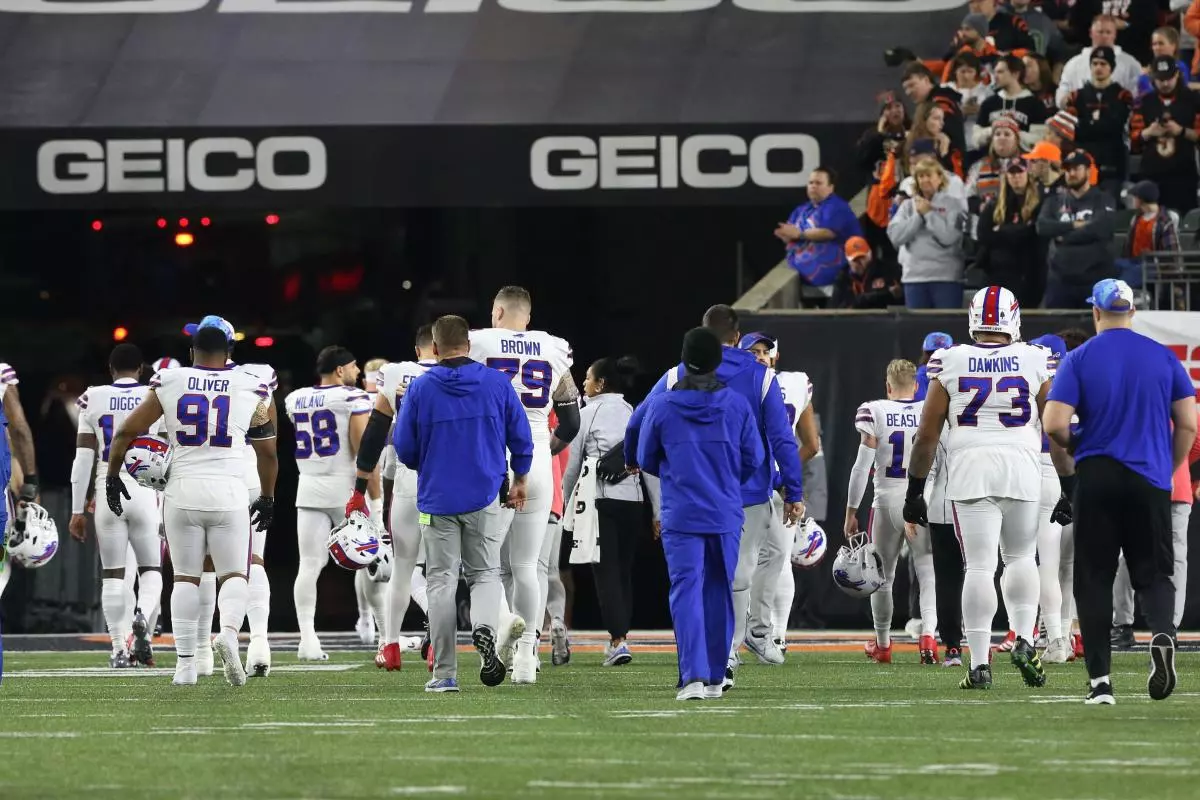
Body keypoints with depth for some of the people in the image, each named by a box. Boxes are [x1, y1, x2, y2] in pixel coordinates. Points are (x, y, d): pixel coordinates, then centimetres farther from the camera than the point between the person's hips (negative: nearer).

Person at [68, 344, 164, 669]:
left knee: (112, 575, 8)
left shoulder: (93, 400, 3)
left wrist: (77, 511, 7)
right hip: (145, 493, 0)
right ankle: (143, 617, -18)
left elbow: (83, 459, 2)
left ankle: (119, 649, 3)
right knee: (151, 570, 12)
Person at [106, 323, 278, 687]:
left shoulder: (169, 385, 3)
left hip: (182, 492, 1)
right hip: (228, 493, -1)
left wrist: (112, 476, 20)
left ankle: (186, 663, 4)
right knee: (233, 574, 8)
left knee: (185, 577, 10)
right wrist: (267, 498, 27)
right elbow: (267, 452, 13)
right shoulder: (250, 391, 5)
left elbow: (126, 432, 6)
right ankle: (229, 632, -21)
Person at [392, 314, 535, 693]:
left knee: (442, 582, 6)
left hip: (437, 498, 0)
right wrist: (520, 478, 21)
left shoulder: (419, 389, -5)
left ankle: (444, 674, 3)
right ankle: (484, 626, -21)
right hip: (484, 498, 0)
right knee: (484, 574, 12)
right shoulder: (497, 384, -2)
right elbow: (521, 438, 4)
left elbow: (404, 448, 0)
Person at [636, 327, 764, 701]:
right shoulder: (736, 404, -1)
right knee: (719, 592, 13)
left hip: (681, 515, -2)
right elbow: (754, 459, 5)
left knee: (686, 591, -6)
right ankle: (715, 676, 20)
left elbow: (646, 459, 7)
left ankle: (694, 676, -20)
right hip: (726, 515, 2)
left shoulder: (661, 405, -4)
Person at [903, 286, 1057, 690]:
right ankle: (1024, 641, 2)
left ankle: (979, 663, -5)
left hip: (969, 470, 0)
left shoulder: (950, 364, 4)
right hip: (1021, 465, 1)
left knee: (979, 566, 0)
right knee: (1021, 557, 18)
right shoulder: (1035, 363, 3)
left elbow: (927, 434, 5)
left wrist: (915, 489, 12)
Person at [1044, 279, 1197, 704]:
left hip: (1095, 478, -1)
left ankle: (1100, 681, 0)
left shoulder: (1079, 359, -4)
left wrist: (1075, 446, 11)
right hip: (1150, 479, 1)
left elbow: (1055, 425, -11)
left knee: (1094, 578, 5)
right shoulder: (1163, 357, 4)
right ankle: (1163, 634, -25)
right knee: (1153, 573, 8)